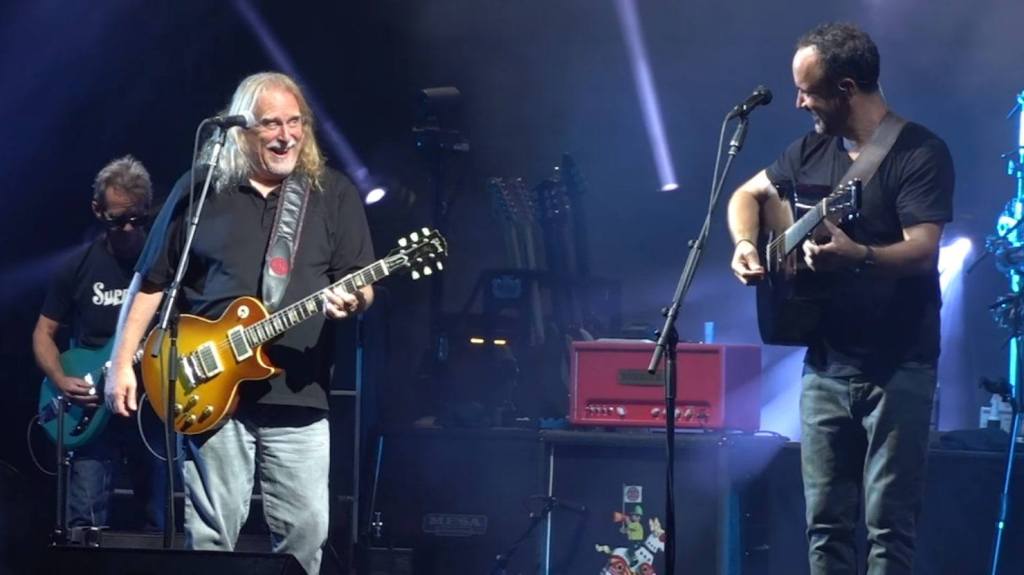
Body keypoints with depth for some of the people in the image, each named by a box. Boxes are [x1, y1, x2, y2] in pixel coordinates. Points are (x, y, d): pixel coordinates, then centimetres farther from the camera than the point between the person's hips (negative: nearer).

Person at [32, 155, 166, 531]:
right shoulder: (79, 267, 4)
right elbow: (44, 333, 9)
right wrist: (61, 381, -8)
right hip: (92, 408, 0)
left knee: (162, 524, 4)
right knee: (86, 524, -7)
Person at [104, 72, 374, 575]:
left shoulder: (334, 194, 8)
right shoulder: (199, 190, 6)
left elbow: (361, 285, 6)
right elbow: (150, 282, 9)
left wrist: (351, 300, -19)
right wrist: (122, 364, 3)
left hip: (299, 396, 1)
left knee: (305, 533, -1)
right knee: (212, 533, -2)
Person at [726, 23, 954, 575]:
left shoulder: (920, 153, -10)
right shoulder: (812, 150, 10)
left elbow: (923, 250, -21)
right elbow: (748, 194, 24)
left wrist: (859, 256, -40)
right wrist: (747, 243, 2)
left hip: (898, 369, -6)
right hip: (825, 365, 6)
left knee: (887, 525, -8)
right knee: (825, 521, 7)